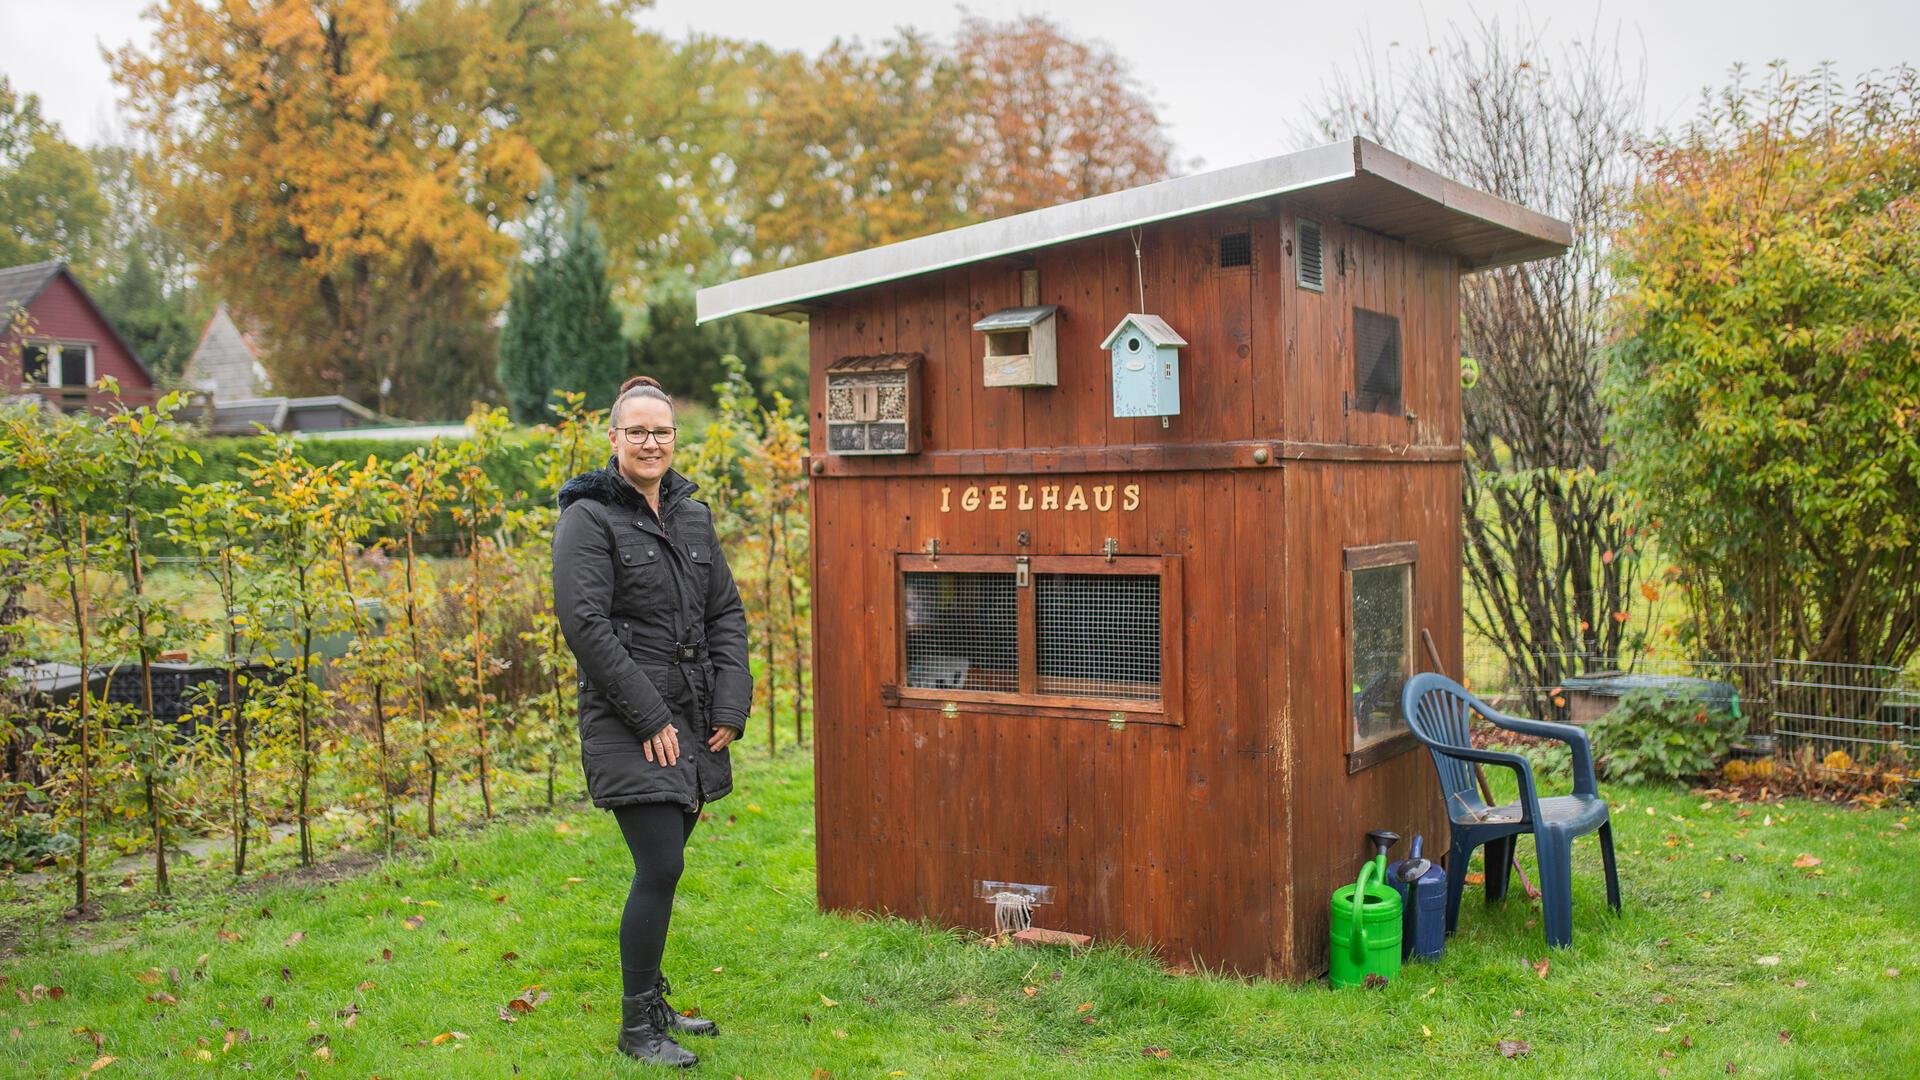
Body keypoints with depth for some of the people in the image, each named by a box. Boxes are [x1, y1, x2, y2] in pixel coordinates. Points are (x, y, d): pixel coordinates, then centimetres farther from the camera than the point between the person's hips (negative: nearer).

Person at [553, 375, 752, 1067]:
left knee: (663, 866, 14)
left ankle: (654, 1004, 29)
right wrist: (649, 717, -16)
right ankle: (637, 1027, 5)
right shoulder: (589, 518, -7)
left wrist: (729, 707, 2)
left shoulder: (692, 514, 13)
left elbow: (726, 613, 14)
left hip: (693, 723, 6)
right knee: (660, 868, -10)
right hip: (629, 725, -6)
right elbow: (585, 623, -15)